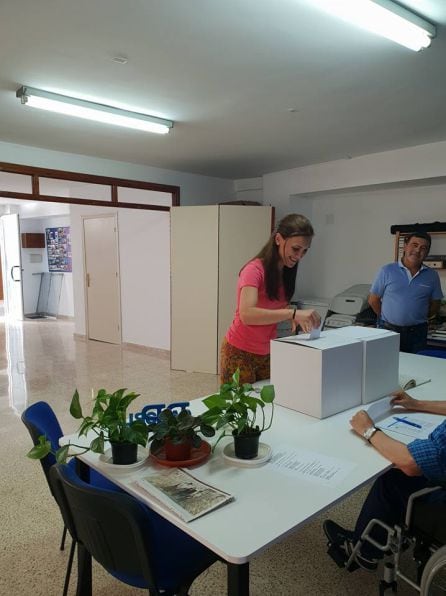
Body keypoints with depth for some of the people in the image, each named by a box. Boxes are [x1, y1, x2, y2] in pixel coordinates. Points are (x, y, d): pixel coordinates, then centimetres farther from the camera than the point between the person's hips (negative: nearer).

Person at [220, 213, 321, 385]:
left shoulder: (286, 270, 1)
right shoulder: (255, 270, -21)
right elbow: (246, 314, -34)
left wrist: (297, 317, -9)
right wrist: (294, 313, -42)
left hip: (267, 353, 6)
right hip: (240, 353, -6)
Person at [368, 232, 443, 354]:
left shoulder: (432, 275, 4)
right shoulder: (387, 271, -2)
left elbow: (435, 305, 13)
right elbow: (373, 300, 3)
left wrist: (417, 319, 8)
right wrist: (388, 318, 8)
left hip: (417, 333, 2)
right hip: (388, 330, -2)